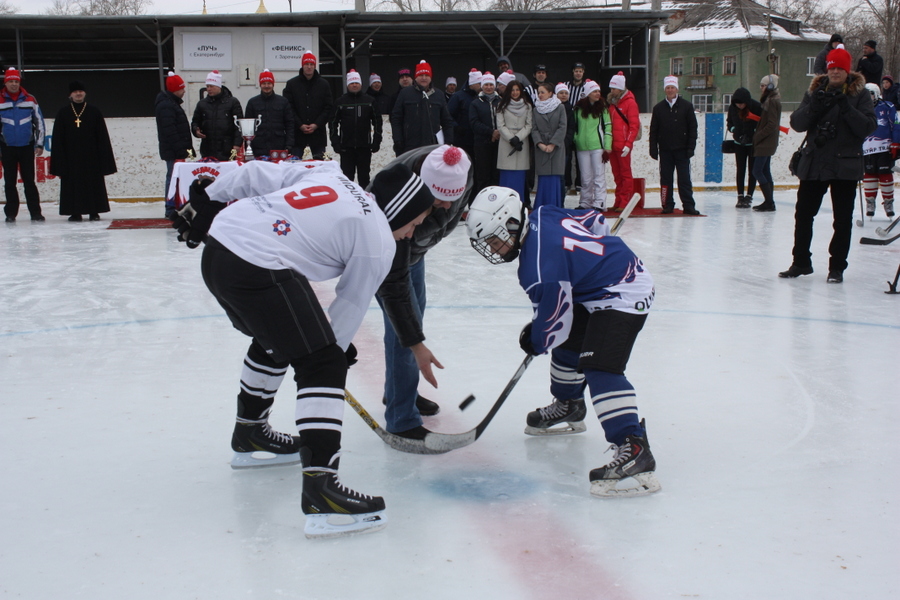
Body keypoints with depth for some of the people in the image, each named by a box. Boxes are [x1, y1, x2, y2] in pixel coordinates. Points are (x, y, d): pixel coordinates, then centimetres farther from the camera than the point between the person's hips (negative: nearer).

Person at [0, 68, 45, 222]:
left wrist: (39, 144, 2)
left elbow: (39, 122, 6)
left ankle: (35, 212, 4)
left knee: (29, 181, 2)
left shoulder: (30, 100, 2)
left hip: (27, 147, 0)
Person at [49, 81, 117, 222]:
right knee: (73, 184, 1)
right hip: (71, 157, 1)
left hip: (91, 157, 0)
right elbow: (58, 138, 5)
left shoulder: (94, 112, 6)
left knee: (94, 183, 1)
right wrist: (59, 160, -2)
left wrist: (103, 157, -4)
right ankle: (75, 212, 8)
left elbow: (102, 137, 3)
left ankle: (94, 211, 10)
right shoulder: (63, 113, 7)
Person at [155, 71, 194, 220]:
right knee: (174, 178, -8)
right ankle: (171, 210, -5)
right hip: (172, 151, -10)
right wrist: (181, 150, -23)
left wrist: (188, 148, 19)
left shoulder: (173, 103, 19)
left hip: (176, 151, 10)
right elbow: (170, 131, -22)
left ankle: (172, 210, 18)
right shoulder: (166, 106, -15)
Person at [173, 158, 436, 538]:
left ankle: (249, 436, 47)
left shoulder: (329, 175, 19)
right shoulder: (379, 244, 1)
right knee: (323, 365, -6)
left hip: (218, 244, 9)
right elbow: (350, 306, 6)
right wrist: (337, 349, 20)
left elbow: (256, 173, 18)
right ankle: (320, 488, -16)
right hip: (259, 268, -9)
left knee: (275, 338, 30)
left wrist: (206, 201, 23)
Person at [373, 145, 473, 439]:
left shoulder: (461, 168, -29)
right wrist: (416, 345, -40)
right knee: (402, 321, -14)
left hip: (413, 243, 7)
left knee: (414, 314, 18)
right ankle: (402, 421, -5)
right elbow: (393, 283, -41)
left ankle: (398, 391, 37)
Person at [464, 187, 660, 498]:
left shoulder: (538, 269, -28)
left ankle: (634, 450, -34)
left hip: (623, 296, -11)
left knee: (600, 367, -25)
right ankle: (568, 408, 48)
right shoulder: (542, 215, -2)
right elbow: (596, 221, 12)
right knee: (569, 344, 24)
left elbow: (554, 325, -19)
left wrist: (534, 342, 2)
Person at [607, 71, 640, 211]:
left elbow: (634, 125, -10)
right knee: (617, 174, 9)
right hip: (612, 145, 7)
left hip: (623, 145, -7)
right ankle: (618, 202, 14)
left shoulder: (630, 102, -5)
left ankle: (626, 202, -1)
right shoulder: (611, 102, 16)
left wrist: (628, 144, -17)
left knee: (625, 173, -3)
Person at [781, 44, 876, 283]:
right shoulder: (816, 90, 7)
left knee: (842, 219, 2)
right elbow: (797, 123, -1)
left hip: (845, 165, -3)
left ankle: (837, 267, 12)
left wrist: (846, 107, -23)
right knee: (803, 214, 6)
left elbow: (869, 126, -11)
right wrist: (814, 107, -18)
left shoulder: (859, 94, -1)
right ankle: (801, 262, 20)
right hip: (814, 163, 3)